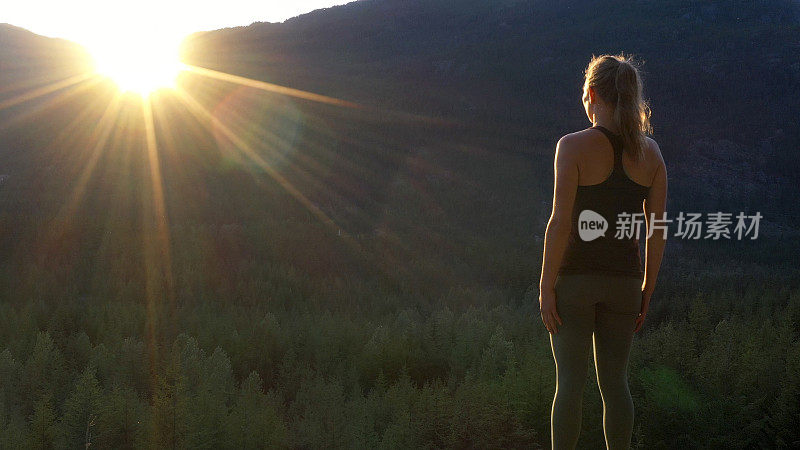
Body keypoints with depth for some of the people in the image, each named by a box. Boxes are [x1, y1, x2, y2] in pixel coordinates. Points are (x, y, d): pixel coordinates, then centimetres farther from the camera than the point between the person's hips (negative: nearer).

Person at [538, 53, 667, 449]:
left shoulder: (574, 146, -13)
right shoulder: (650, 151, 0)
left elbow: (560, 222, -16)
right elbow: (657, 228, 2)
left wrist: (545, 288, -10)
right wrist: (647, 291, 11)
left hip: (575, 278, -4)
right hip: (623, 281, 4)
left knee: (569, 382, 4)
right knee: (614, 381, 13)